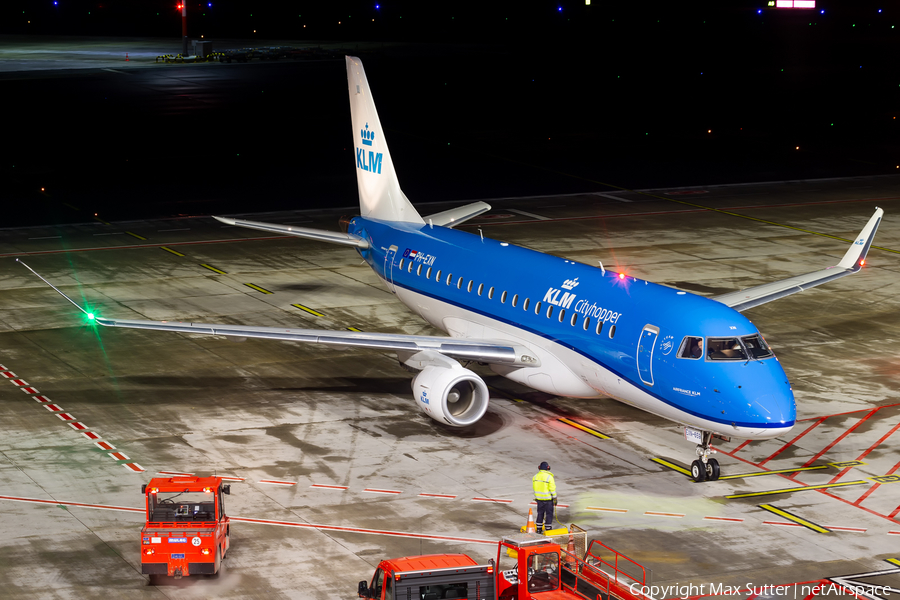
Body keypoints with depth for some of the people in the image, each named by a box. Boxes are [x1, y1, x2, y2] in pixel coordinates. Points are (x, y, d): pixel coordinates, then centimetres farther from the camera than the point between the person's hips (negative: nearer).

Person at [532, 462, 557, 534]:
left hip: (539, 498, 5)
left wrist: (536, 497, 17)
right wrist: (555, 498, -7)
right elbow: (552, 489, -16)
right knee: (549, 514, 6)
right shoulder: (549, 477, -17)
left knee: (540, 513, 16)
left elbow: (534, 488, 7)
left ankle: (538, 529, 19)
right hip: (548, 498, -5)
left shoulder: (535, 477, -1)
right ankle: (548, 529, 9)